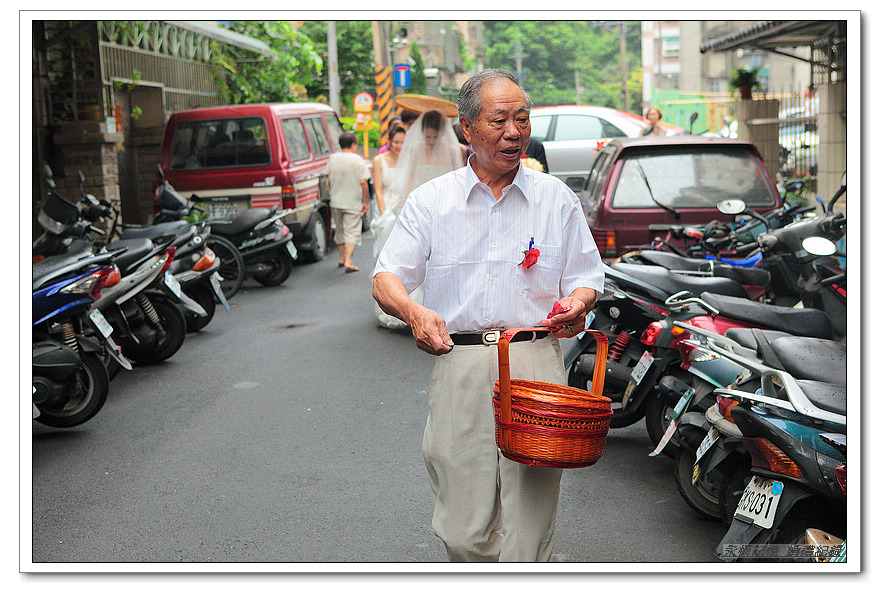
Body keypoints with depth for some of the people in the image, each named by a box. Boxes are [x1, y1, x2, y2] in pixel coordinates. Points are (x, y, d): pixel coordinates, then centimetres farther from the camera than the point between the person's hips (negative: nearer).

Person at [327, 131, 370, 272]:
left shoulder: (332, 159, 2)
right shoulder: (358, 161, -12)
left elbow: (328, 177, 11)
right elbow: (363, 182, -16)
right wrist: (366, 201, -7)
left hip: (335, 202, 5)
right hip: (353, 203, -5)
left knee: (340, 230, 20)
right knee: (352, 232, -1)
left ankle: (342, 258, 31)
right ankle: (348, 261, -14)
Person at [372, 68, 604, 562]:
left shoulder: (557, 198, 10)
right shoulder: (431, 201, 8)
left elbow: (587, 277, 14)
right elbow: (386, 280, 4)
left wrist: (577, 303, -11)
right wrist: (414, 312, -19)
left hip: (537, 363, 0)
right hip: (458, 364, 0)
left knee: (529, 530, -3)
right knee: (463, 533, 2)